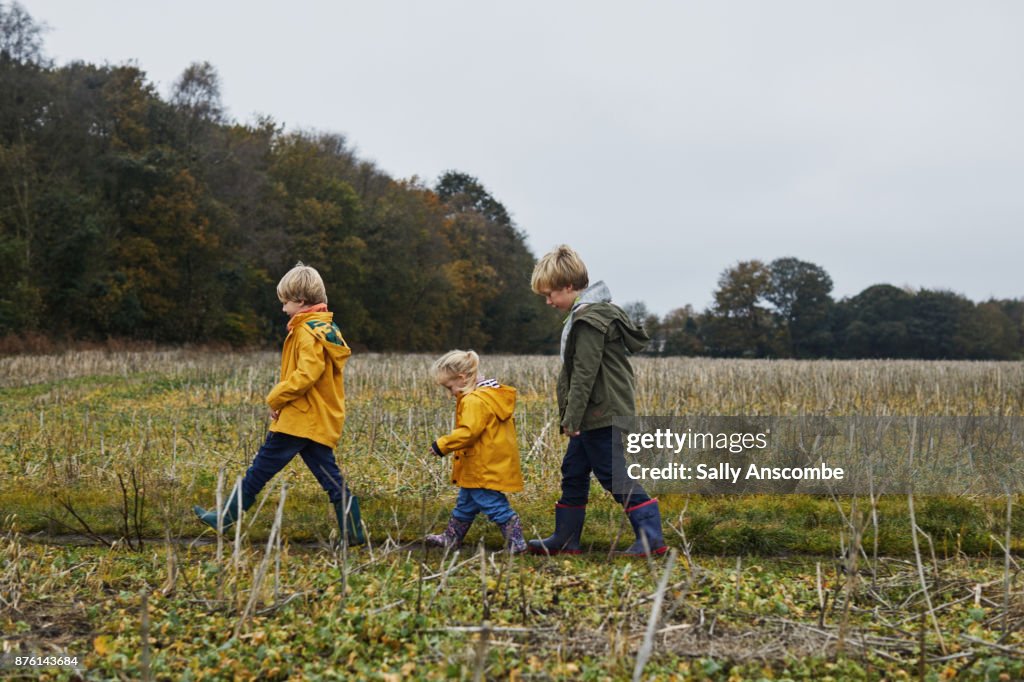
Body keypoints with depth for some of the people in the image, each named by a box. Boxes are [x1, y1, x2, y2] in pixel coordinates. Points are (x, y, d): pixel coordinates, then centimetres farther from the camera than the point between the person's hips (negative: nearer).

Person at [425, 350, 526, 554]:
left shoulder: (474, 401, -21)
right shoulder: (494, 395, 12)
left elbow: (468, 432, -28)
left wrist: (441, 445, -20)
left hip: (484, 468, -11)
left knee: (494, 505, -5)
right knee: (465, 504, 22)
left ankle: (516, 542, -1)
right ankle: (450, 538, 34)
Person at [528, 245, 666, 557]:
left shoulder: (590, 320, -19)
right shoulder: (593, 312, 15)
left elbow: (584, 374, -22)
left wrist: (571, 417, -19)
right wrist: (571, 417, 22)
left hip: (602, 415, -11)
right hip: (594, 416, 11)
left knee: (616, 475, -7)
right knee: (573, 472, 15)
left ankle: (651, 537, -4)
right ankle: (566, 539, 24)